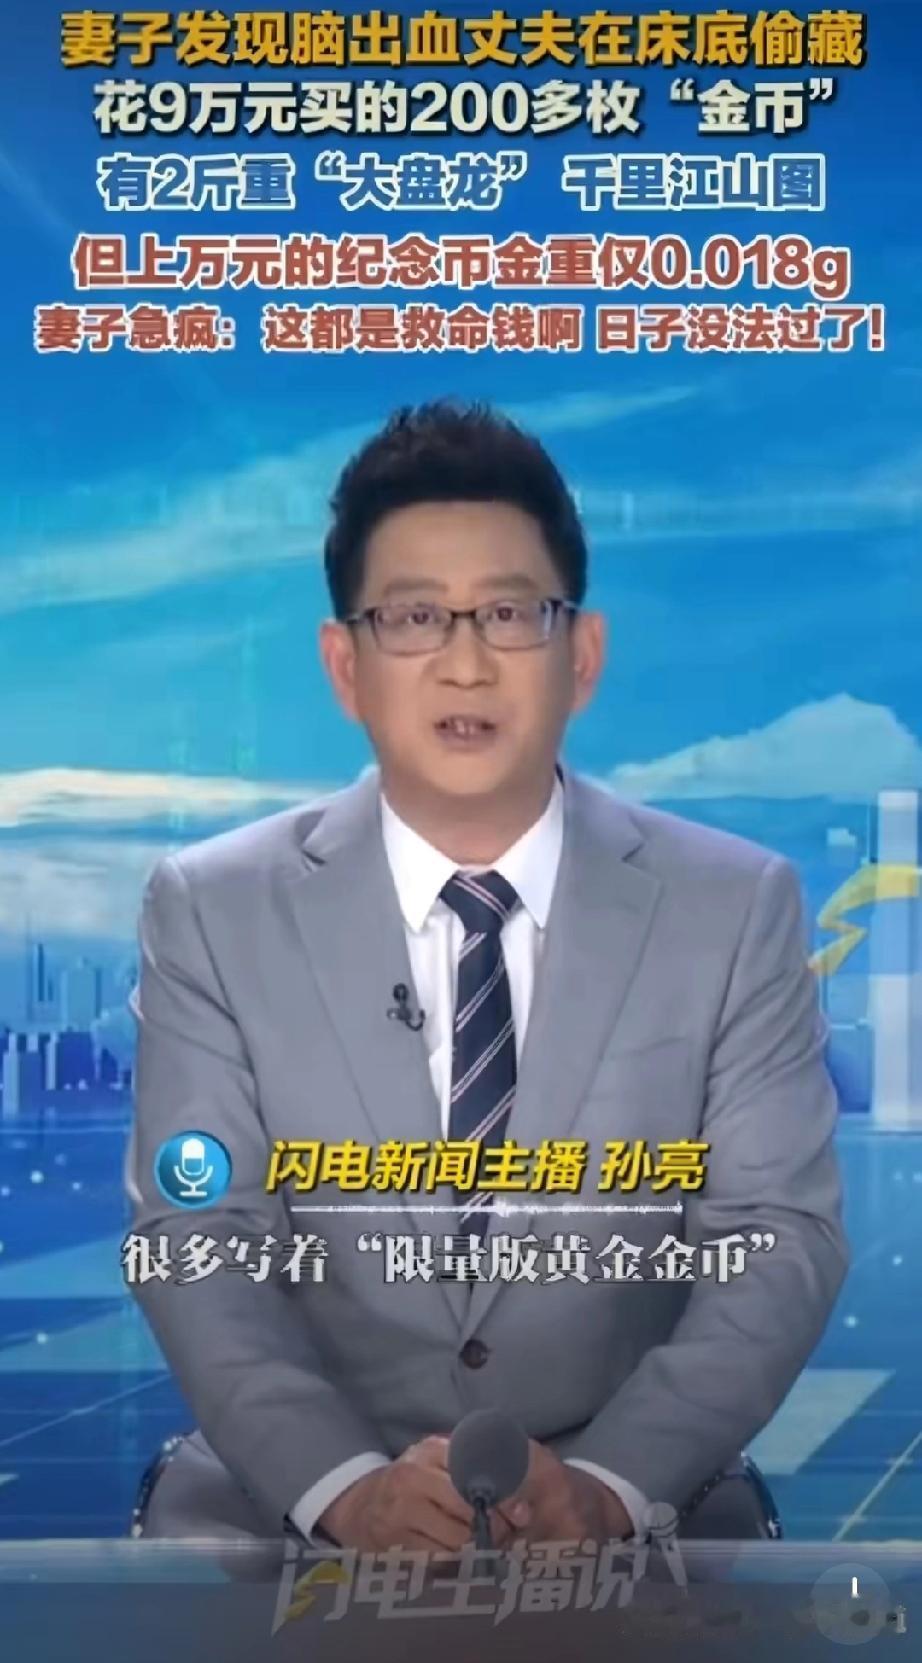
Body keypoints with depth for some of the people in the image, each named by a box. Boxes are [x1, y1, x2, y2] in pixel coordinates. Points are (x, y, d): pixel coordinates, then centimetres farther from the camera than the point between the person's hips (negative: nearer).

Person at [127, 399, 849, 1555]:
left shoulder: (738, 908, 0)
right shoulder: (211, 911, 0)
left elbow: (780, 1237, -3)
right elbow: (198, 1241, -4)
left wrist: (612, 1479, -18)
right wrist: (344, 1483, -19)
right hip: (291, 1502, 0)